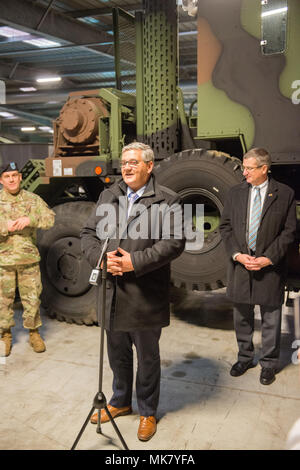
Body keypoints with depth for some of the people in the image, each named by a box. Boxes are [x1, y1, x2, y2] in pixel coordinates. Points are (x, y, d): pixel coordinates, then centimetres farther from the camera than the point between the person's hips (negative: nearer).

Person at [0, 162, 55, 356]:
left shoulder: (32, 199, 4)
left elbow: (50, 218, -5)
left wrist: (30, 220, -21)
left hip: (29, 259, 1)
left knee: (32, 297, 6)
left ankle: (34, 333, 23)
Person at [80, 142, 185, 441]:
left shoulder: (167, 200, -7)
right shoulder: (108, 196, 9)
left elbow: (174, 242, -16)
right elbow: (88, 232, 7)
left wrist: (135, 262, -23)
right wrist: (100, 257, -12)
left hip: (145, 296, -4)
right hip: (112, 293, 5)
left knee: (147, 357, 13)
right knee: (117, 354, 22)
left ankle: (147, 412, 35)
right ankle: (120, 402, 44)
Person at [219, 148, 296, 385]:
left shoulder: (284, 194, -4)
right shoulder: (236, 193, 5)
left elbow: (289, 231, -4)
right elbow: (226, 226, 5)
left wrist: (269, 258, -13)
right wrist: (237, 254, -8)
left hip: (270, 266, -3)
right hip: (240, 264, 3)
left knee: (271, 318, 9)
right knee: (242, 316, 14)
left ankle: (269, 364, 27)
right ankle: (245, 357, 33)